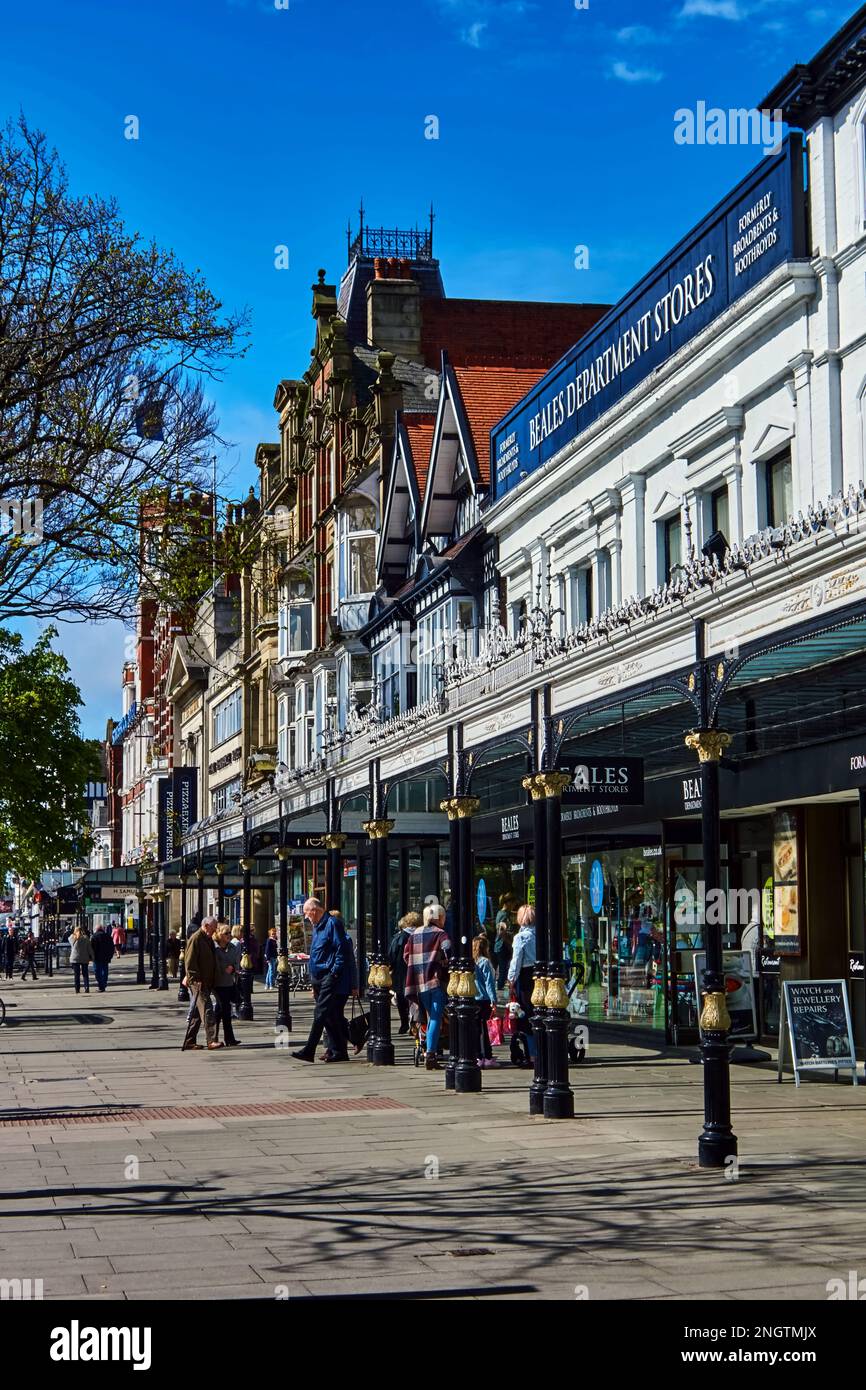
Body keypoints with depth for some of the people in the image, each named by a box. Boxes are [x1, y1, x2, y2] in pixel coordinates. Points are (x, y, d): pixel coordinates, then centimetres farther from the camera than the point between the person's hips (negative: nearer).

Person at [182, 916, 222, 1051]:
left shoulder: (208, 940, 19)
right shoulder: (195, 939, -11)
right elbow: (189, 962, -16)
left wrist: (212, 981, 20)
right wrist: (196, 979, -21)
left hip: (207, 982, 10)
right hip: (198, 982, -10)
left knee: (197, 1013, 11)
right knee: (207, 1010, -15)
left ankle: (189, 1043, 15)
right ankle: (211, 1041, -20)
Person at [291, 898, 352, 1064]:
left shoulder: (332, 923, -9)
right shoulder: (317, 927, 21)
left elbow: (341, 950, -14)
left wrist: (334, 973, -18)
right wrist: (314, 982, 21)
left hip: (330, 977, -10)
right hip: (320, 978, 10)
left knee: (321, 1014, -12)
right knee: (331, 1016, 10)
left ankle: (308, 1051, -15)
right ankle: (338, 1051, 13)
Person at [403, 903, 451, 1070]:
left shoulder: (415, 933, 13)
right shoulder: (439, 933, -5)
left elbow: (406, 954, 15)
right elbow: (448, 949, -21)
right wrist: (445, 965, -6)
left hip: (419, 981, 6)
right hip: (436, 981, -6)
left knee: (431, 1016, 18)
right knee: (436, 1018, -5)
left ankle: (431, 1053, 17)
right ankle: (431, 1053, -15)